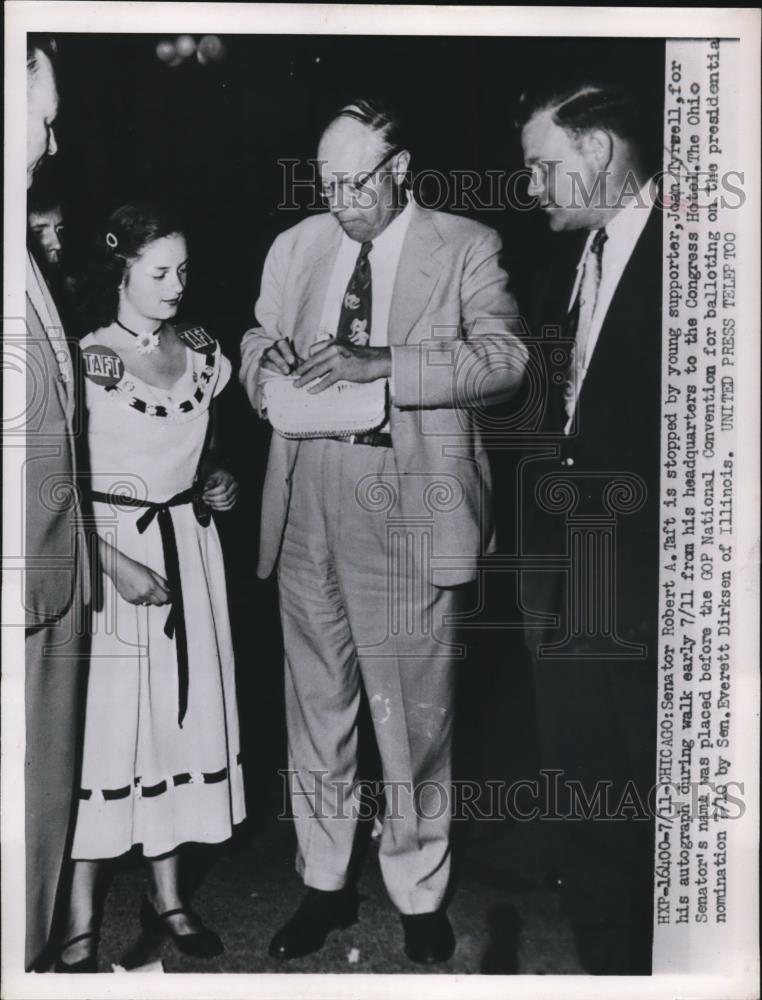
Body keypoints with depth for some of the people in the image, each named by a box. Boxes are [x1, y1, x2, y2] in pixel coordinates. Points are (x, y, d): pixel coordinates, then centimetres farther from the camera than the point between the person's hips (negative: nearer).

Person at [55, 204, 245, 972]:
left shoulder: (201, 352, 7)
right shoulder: (86, 360, -10)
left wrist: (218, 481, 2)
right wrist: (113, 563, -17)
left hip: (189, 547, 5)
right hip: (107, 551, -5)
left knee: (183, 711, 10)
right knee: (103, 721, 0)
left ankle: (166, 893, 27)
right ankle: (80, 923, 14)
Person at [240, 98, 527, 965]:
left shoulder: (465, 246, 2)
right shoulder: (294, 247, 14)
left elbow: (504, 356, -10)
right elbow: (257, 337, 21)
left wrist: (381, 362, -21)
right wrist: (265, 359, -4)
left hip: (410, 502, -4)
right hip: (307, 499, 4)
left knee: (414, 707, 3)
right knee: (315, 697, 12)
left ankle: (420, 897, 24)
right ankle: (324, 883, 31)